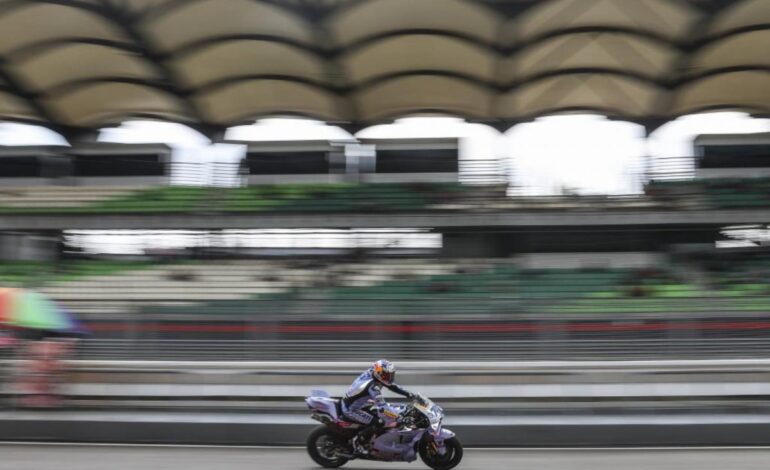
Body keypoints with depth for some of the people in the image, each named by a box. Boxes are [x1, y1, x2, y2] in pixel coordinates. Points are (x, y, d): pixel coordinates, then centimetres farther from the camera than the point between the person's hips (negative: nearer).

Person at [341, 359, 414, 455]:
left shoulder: (370, 374, -4)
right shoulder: (373, 386, -29)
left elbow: (391, 385, 7)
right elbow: (382, 407, -36)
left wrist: (408, 393, 0)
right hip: (351, 409, -10)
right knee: (379, 423, -18)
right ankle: (358, 441, -2)